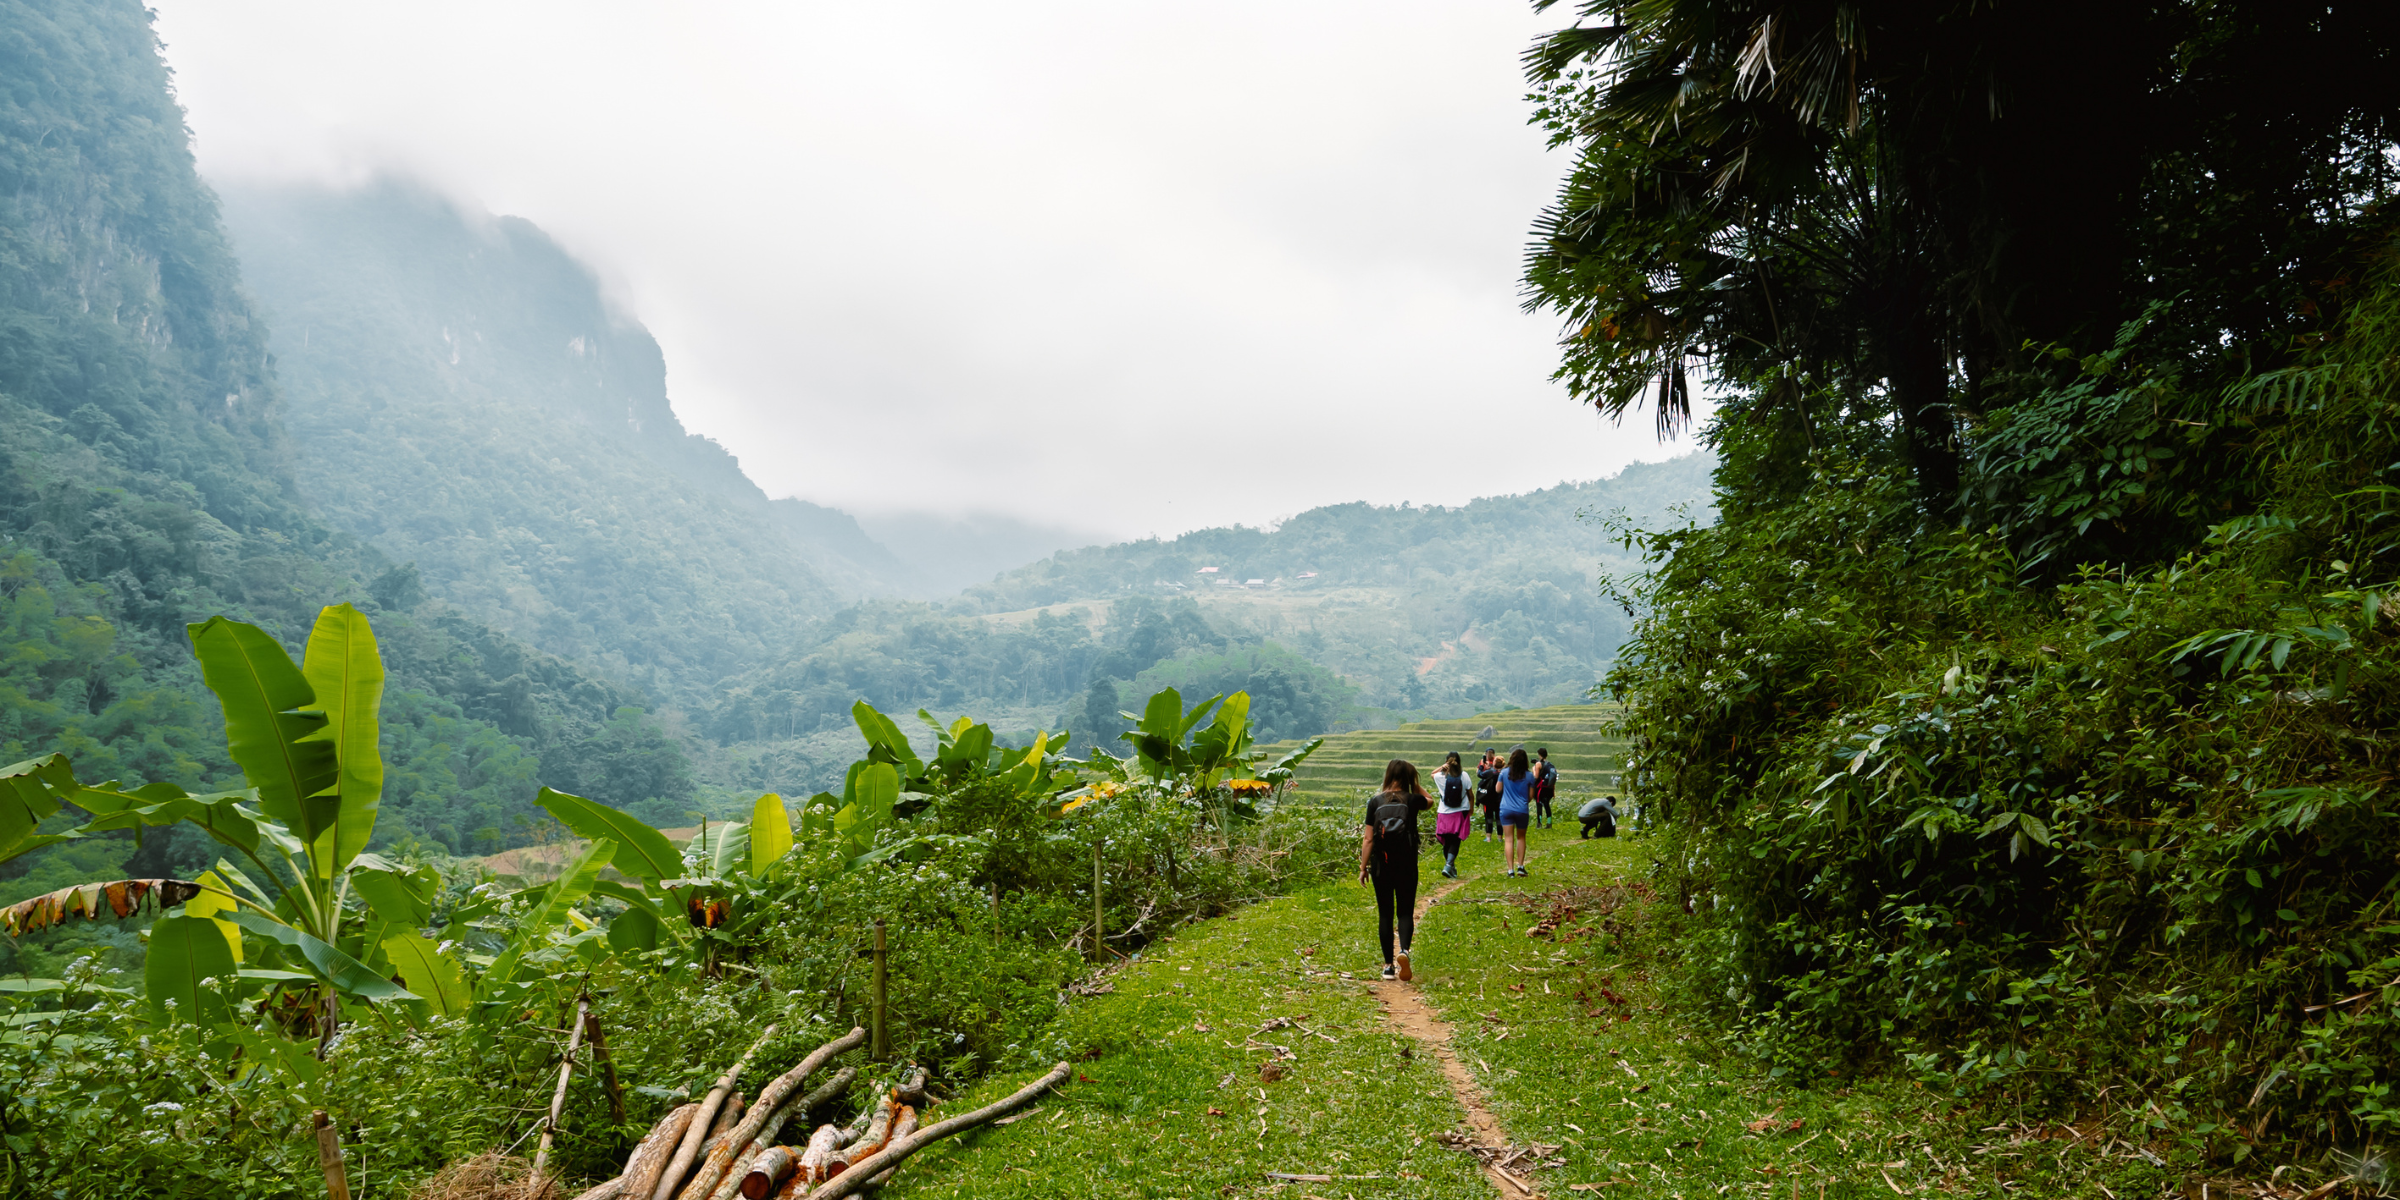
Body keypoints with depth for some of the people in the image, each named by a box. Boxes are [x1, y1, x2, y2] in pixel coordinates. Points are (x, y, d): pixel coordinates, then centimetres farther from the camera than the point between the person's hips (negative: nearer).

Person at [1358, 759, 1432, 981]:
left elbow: (1368, 838, -4)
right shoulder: (1412, 800, -5)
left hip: (1380, 865, 1)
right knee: (1405, 912, 7)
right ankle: (1404, 950, -21)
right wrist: (1414, 784, 16)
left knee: (1385, 914, 10)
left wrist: (1363, 867, 2)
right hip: (1406, 866, -1)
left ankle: (1389, 965, 14)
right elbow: (1429, 802, 21)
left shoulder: (1375, 802, -4)